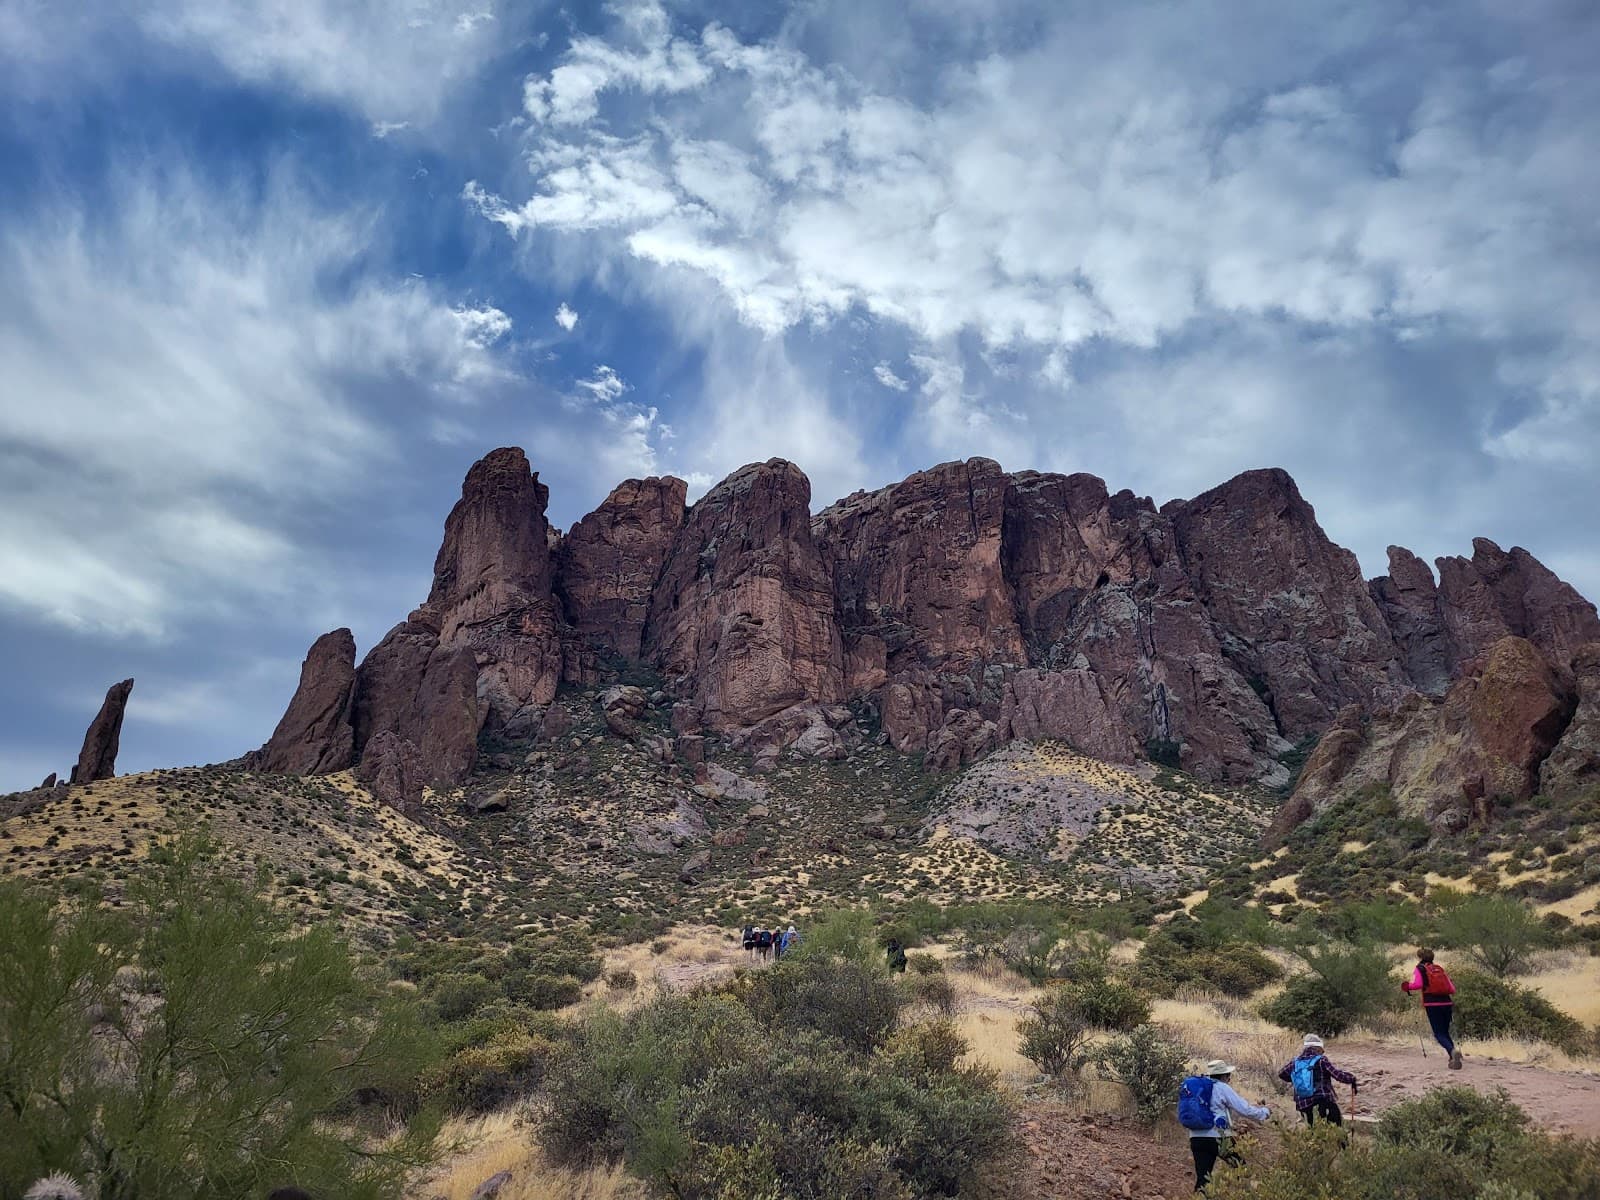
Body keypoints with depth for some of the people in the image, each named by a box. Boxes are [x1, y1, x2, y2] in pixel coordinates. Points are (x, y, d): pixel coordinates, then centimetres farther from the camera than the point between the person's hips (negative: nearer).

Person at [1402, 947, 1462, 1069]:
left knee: (1439, 1034, -1)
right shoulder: (1440, 969, 18)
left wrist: (1407, 986, 6)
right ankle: (1454, 1058, 6)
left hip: (1433, 1005, -5)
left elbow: (1417, 984, -13)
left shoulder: (1420, 969, 5)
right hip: (1447, 1003, 5)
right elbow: (1452, 989, 14)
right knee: (1445, 1032, 19)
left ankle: (1452, 1050, -29)